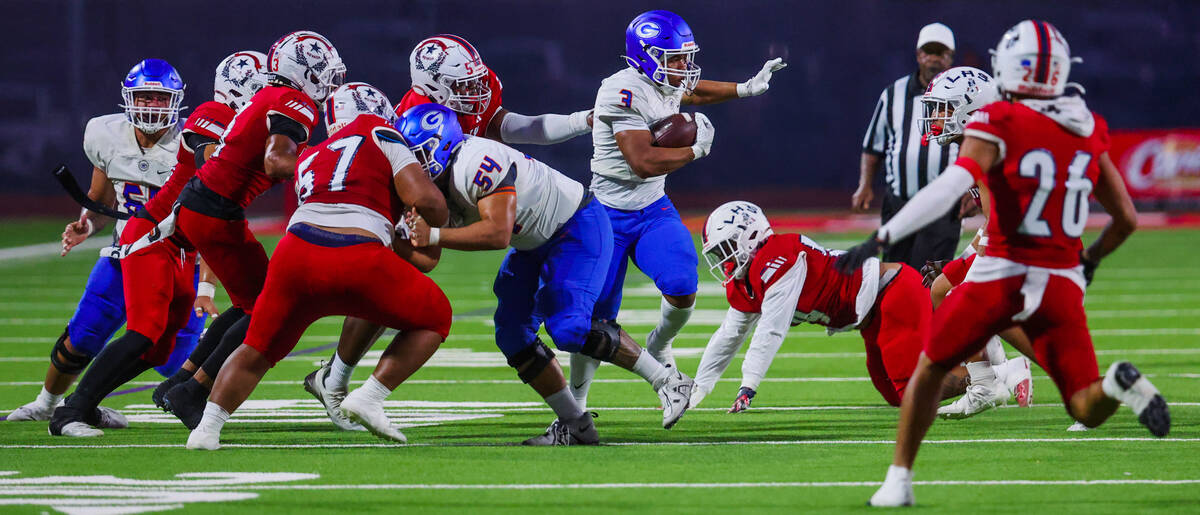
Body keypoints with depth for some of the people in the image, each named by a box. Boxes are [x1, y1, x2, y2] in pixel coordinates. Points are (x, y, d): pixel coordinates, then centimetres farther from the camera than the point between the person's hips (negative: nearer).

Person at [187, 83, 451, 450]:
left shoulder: (310, 161, 31)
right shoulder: (378, 133, 14)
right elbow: (423, 197, 2)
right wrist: (437, 232, 23)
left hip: (297, 254, 5)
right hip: (358, 264, -5)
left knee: (258, 350, 25)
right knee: (434, 319, 19)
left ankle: (207, 426, 8)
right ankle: (369, 398, 4)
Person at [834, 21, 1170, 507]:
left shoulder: (998, 125, -8)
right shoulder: (1089, 133, 7)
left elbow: (949, 188, -23)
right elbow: (1127, 217, 11)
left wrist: (881, 238, -25)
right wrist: (1091, 257, 31)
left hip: (1000, 275, -3)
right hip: (1061, 283, 3)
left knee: (928, 370, 19)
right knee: (1087, 409, 6)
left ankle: (898, 480, 18)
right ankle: (1118, 384, -27)